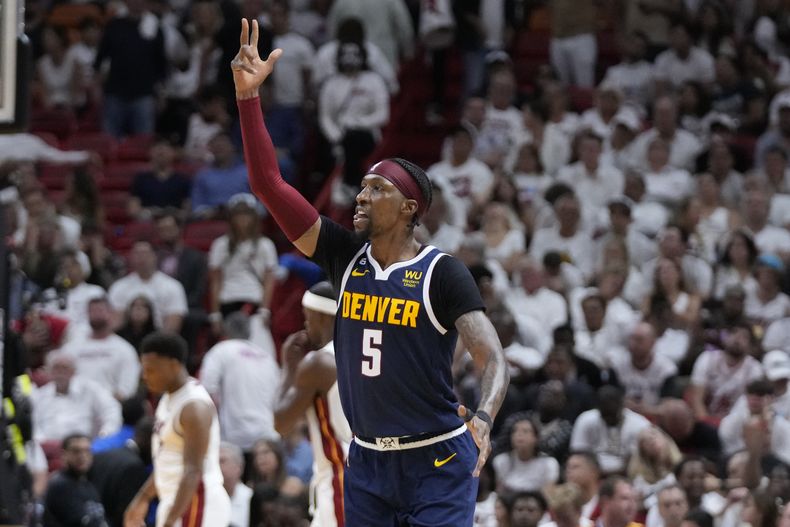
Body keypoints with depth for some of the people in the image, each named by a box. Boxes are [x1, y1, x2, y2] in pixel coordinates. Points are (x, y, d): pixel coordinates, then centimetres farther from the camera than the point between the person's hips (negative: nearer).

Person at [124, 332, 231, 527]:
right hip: (175, 503, 10)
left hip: (195, 503, -10)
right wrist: (142, 500, 23)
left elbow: (193, 472, -24)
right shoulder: (168, 399, 12)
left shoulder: (195, 406, -18)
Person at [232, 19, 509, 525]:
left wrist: (484, 417, -41)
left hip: (437, 463, -5)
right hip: (368, 460, 5)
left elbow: (493, 357, -19)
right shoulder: (345, 256, 3)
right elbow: (269, 183, 0)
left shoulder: (443, 274, -10)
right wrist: (248, 96, -9)